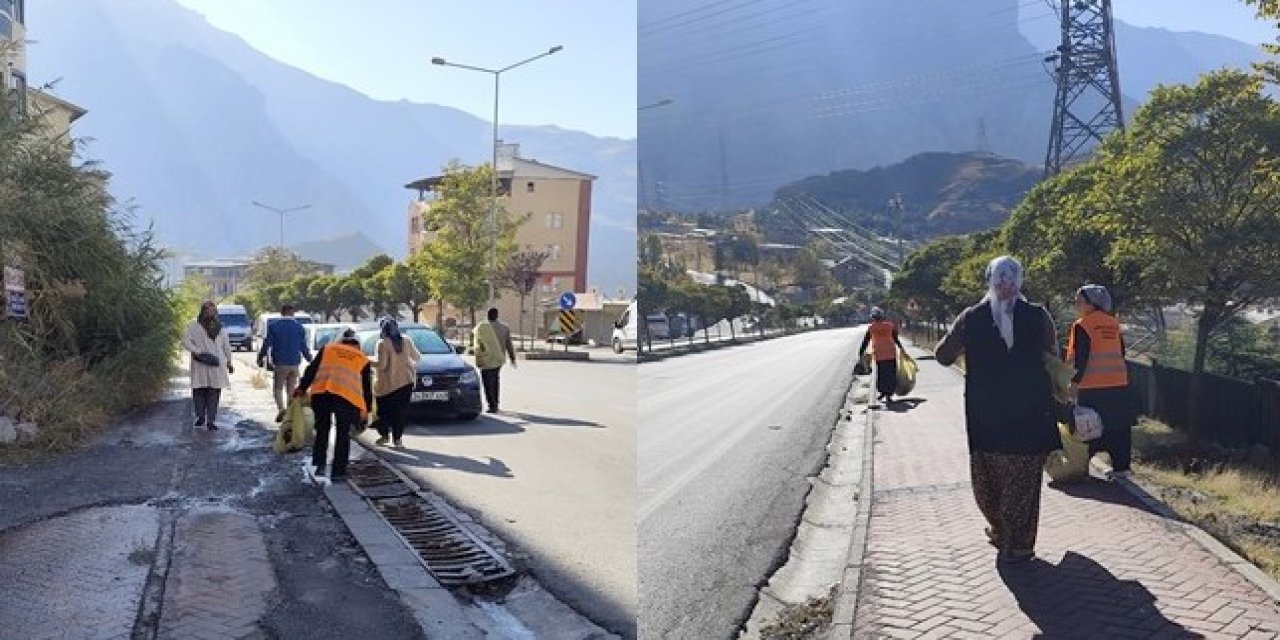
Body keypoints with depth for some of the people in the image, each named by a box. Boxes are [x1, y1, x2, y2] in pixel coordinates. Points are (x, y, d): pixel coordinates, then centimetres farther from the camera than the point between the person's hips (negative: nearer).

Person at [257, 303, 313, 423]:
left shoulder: (273, 326, -4)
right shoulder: (299, 327, 2)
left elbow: (267, 344, -3)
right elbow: (304, 347, 5)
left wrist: (261, 358, 11)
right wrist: (309, 359, 19)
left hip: (280, 363, -2)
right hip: (295, 363, 2)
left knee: (278, 388, 5)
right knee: (291, 390, 11)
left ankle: (281, 408, -18)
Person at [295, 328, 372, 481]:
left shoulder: (327, 348, 24)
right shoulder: (363, 359, 24)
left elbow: (312, 369, 16)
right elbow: (367, 386, 24)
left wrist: (302, 388, 21)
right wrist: (366, 409, 30)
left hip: (321, 393, 1)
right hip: (348, 396, -1)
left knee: (322, 430, 18)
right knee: (343, 435, 12)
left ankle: (319, 464, 10)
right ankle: (338, 471, 13)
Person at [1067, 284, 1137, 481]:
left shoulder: (1082, 326, -9)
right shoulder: (1114, 324, 11)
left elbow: (1080, 357, -14)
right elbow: (1121, 352, 16)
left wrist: (1075, 381, -10)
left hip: (1092, 386, -6)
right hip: (1119, 383, 6)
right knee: (1119, 428, 10)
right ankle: (1121, 466, 14)